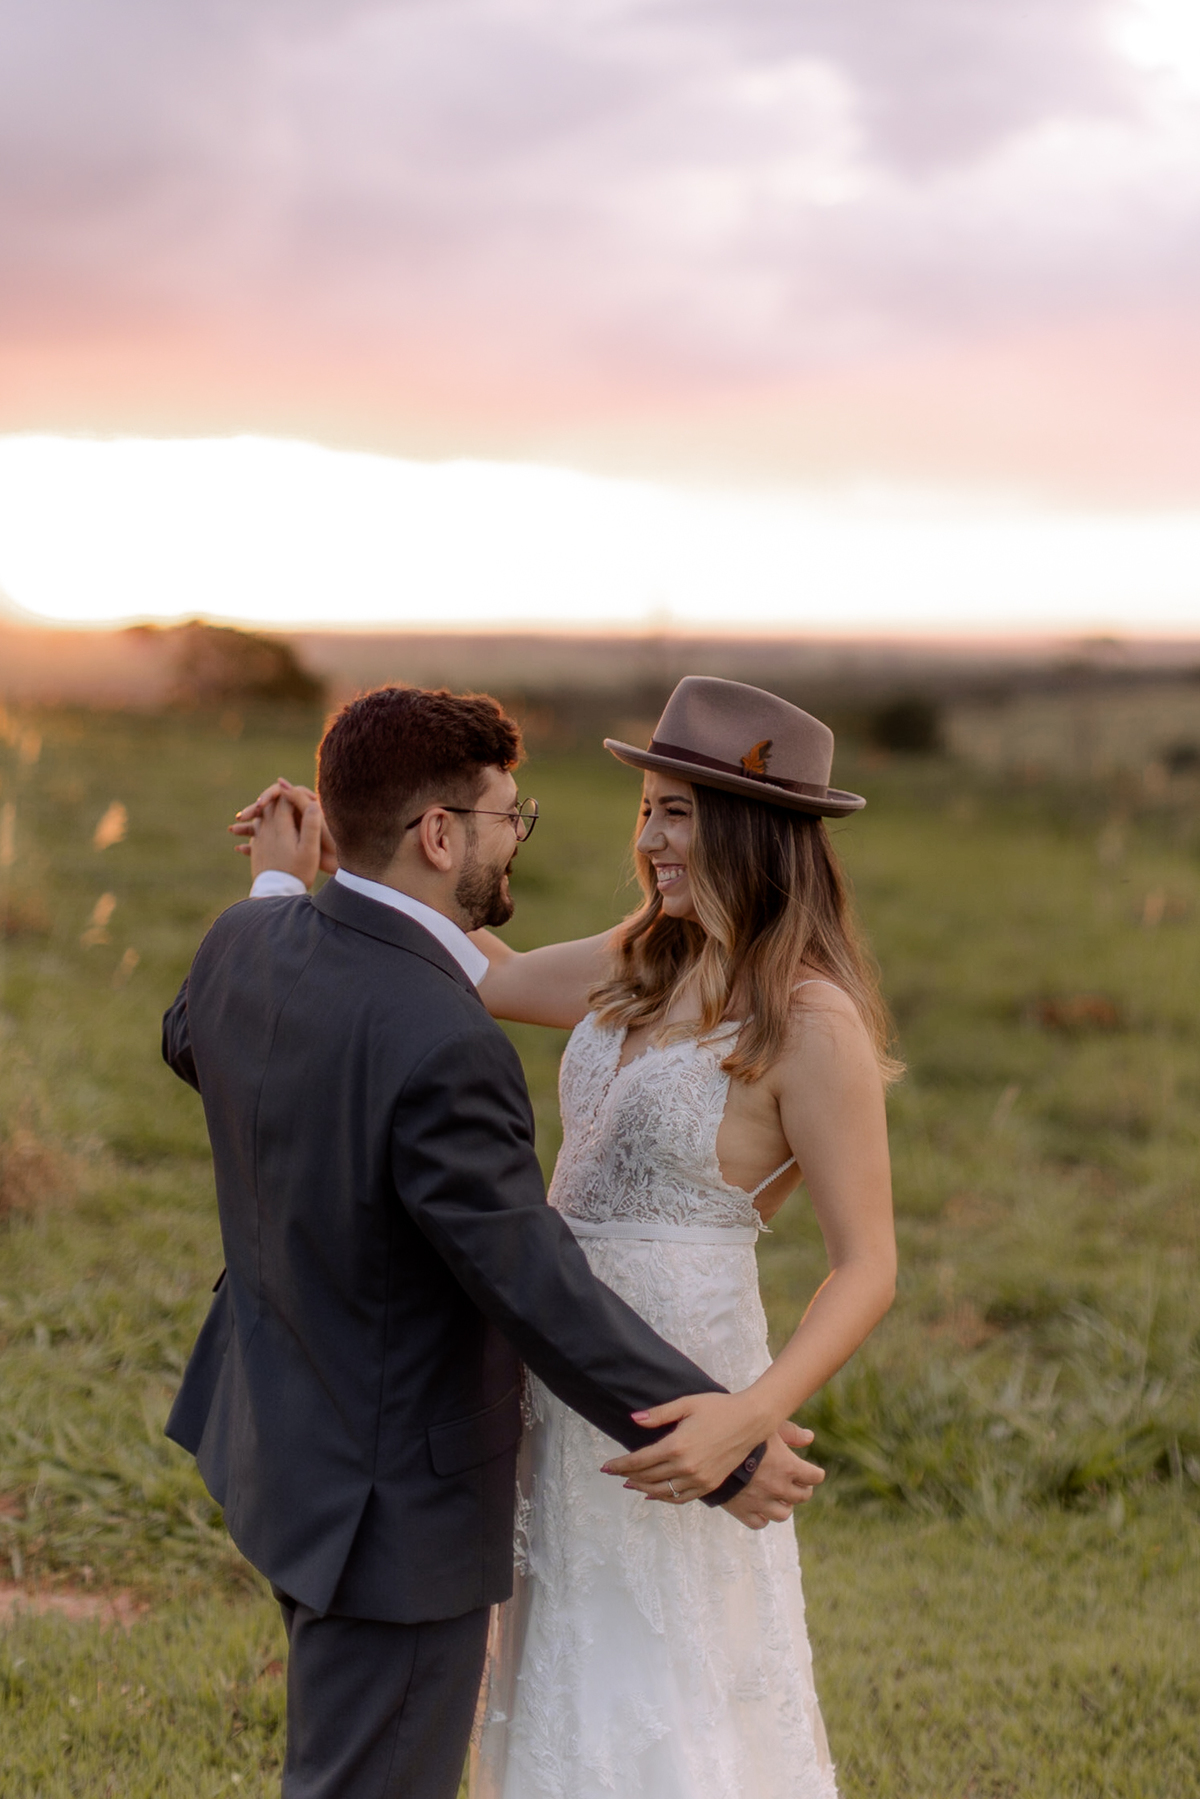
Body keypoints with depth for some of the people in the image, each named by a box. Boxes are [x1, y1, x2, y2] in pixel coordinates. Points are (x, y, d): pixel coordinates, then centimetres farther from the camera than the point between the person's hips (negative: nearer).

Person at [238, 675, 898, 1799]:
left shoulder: (814, 1022, -18)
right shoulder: (649, 962, 5)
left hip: (669, 1412, -8)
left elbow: (868, 1268, -18)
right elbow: (493, 978, 21)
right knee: (582, 1700, 20)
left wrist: (750, 1418, -33)